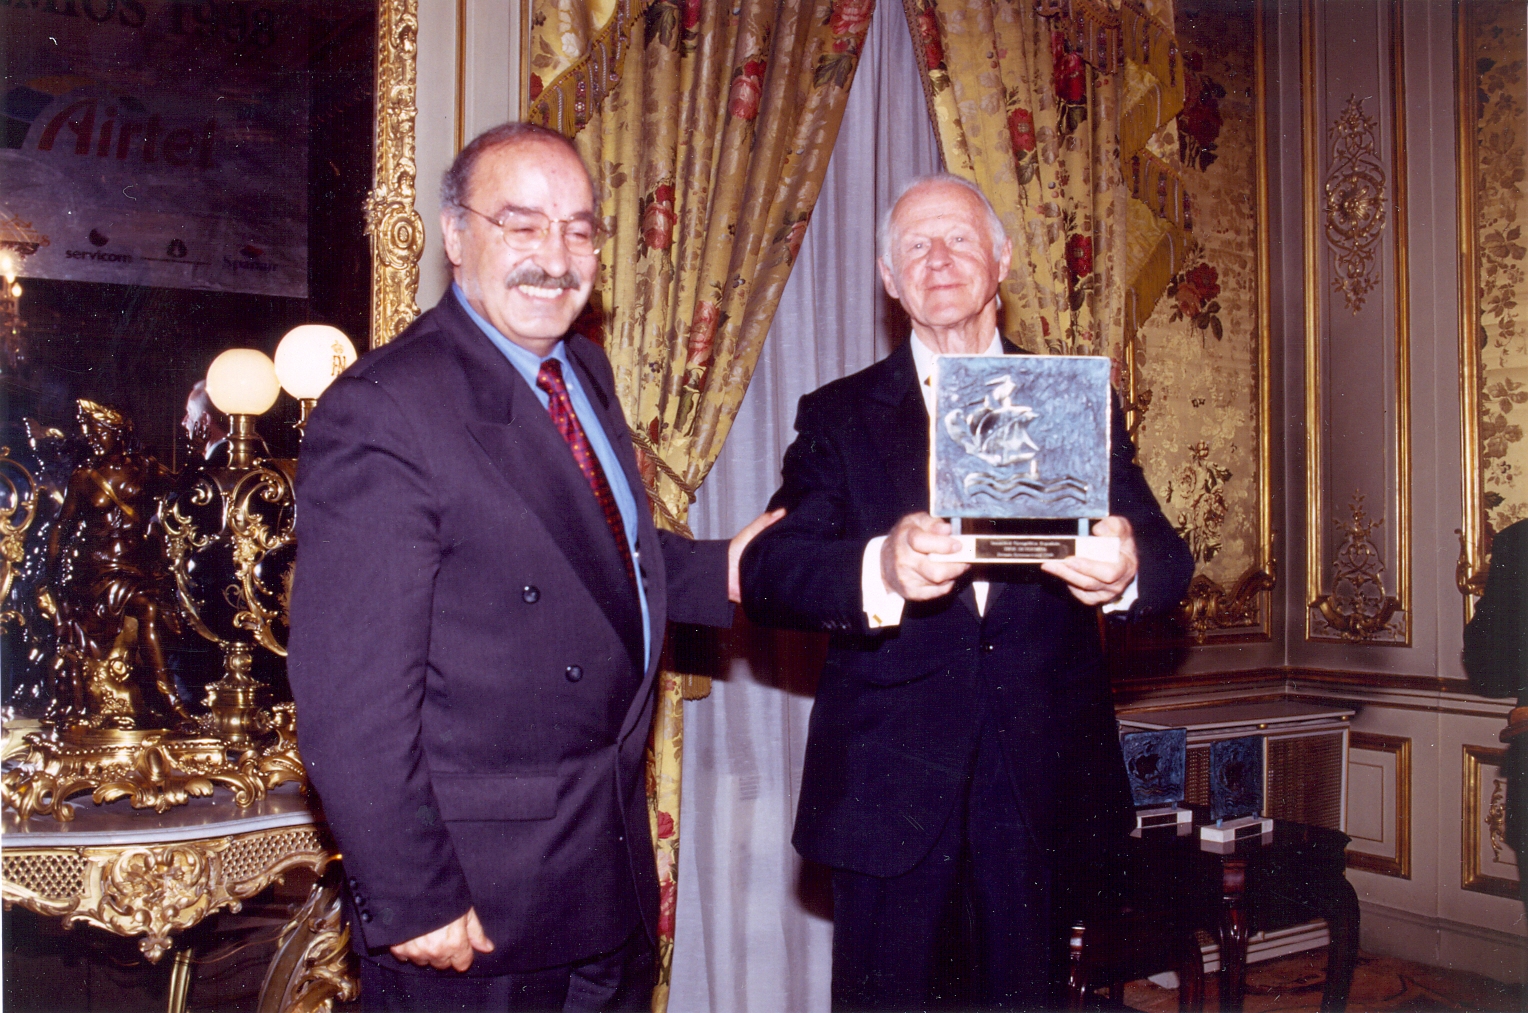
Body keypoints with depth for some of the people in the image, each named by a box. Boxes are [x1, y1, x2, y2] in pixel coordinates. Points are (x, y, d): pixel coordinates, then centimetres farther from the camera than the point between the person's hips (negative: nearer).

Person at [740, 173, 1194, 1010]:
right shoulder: (838, 417, 5)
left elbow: (1168, 557, -2)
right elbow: (767, 572, -10)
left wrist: (1126, 567, -27)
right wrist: (879, 569, -31)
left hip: (1043, 775, 1)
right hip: (889, 778, -1)